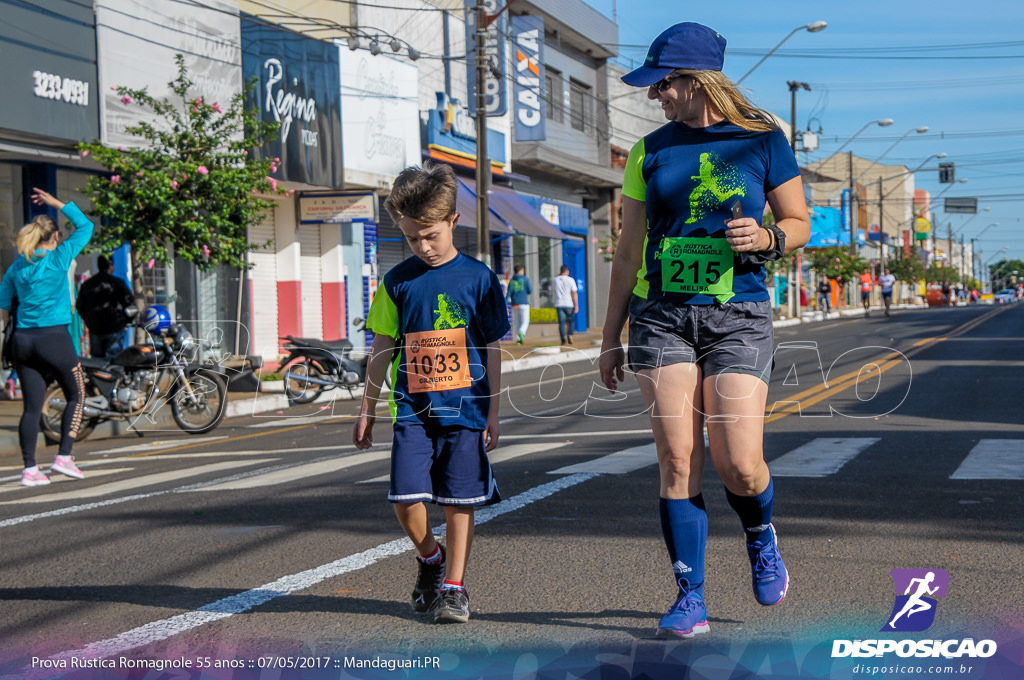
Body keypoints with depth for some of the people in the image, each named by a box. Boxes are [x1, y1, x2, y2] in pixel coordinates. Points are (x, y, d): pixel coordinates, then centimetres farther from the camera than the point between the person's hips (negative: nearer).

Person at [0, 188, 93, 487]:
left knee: (32, 406, 7)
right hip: (55, 338, -5)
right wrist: (57, 204, 12)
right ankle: (63, 457, 4)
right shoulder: (60, 257, -4)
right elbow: (85, 226, 8)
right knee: (76, 396, 12)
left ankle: (29, 469, 4)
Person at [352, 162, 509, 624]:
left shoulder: (477, 278, 0)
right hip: (413, 411, 1)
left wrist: (493, 412, 2)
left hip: (465, 409, -1)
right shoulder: (398, 281, 5)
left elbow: (492, 349, 4)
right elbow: (382, 349, 11)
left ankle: (454, 586, 15)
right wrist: (367, 409, 11)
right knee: (405, 500, -8)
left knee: (459, 502, 1)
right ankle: (430, 557, 21)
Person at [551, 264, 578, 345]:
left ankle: (563, 339, -7)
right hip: (569, 304, -2)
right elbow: (574, 293, -9)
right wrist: (576, 305, -9)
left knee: (561, 322, 2)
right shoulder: (570, 280, -4)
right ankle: (570, 334, -7)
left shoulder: (554, 280, 6)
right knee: (571, 320, 13)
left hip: (559, 304, 2)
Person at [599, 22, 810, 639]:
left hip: (739, 316, -2)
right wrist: (612, 336, 11)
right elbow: (629, 251, 12)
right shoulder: (650, 152, 9)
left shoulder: (764, 139, 2)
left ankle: (762, 540, 26)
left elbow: (800, 225, 9)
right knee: (678, 463, -4)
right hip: (662, 316, 2)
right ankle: (691, 598, 6)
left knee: (738, 465, -8)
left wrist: (765, 238, -15)